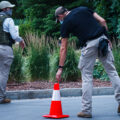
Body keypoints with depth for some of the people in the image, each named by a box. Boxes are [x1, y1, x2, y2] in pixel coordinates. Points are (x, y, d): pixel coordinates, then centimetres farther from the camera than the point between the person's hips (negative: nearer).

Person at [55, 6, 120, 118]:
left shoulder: (66, 23, 8)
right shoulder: (83, 9, 19)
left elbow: (63, 48, 9)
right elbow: (102, 21, 10)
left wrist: (60, 68, 13)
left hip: (89, 45, -4)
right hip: (102, 39, 4)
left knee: (87, 77, 7)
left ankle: (86, 110, 8)